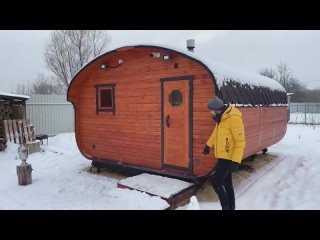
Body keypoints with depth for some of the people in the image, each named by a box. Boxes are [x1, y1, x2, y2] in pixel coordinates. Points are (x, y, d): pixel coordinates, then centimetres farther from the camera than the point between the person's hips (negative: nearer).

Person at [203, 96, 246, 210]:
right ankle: (231, 207, 28)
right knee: (227, 183, 15)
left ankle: (226, 206, 9)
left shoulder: (234, 118, -20)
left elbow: (240, 141, -21)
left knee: (215, 181, -7)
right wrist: (208, 145, 35)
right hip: (222, 156, 9)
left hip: (229, 158, -9)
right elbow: (216, 132, 26)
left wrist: (236, 161, -24)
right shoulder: (220, 118, 9)